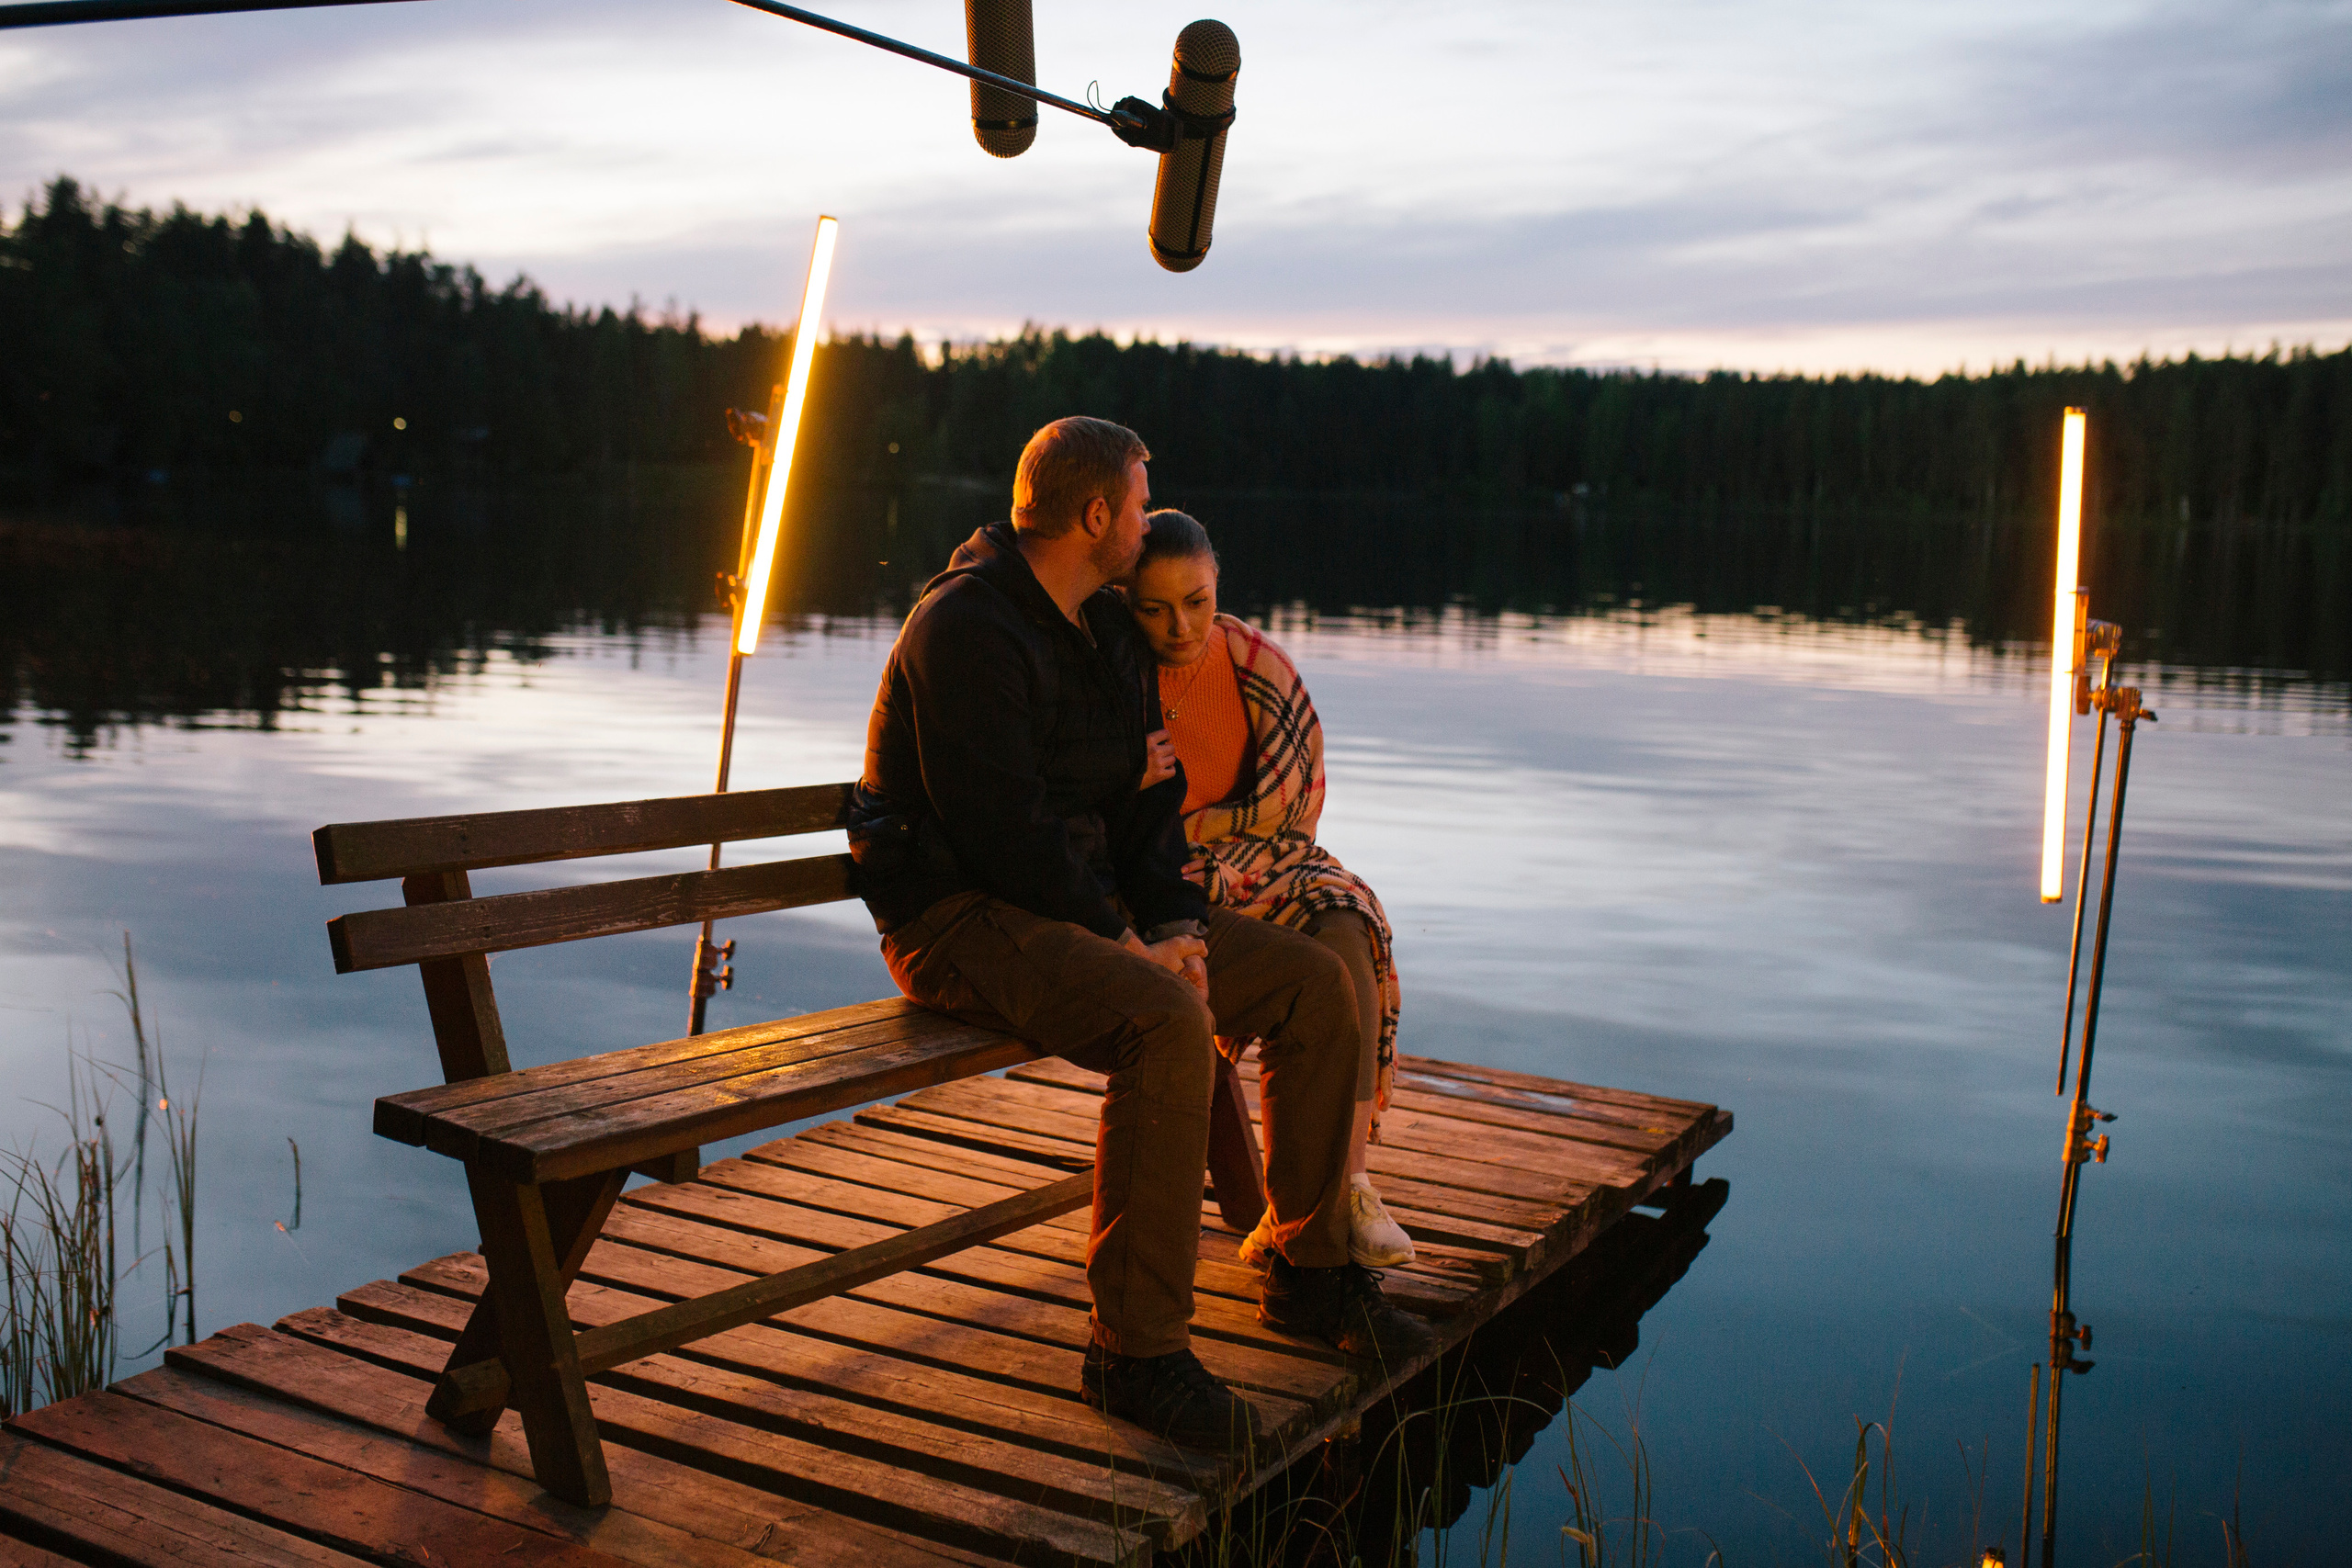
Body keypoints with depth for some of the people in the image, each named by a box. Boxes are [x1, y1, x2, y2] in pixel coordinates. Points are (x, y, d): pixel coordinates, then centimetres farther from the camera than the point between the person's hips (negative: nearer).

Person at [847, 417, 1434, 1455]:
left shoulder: (1108, 629, 15)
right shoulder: (964, 628, -16)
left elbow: (1143, 795, 15)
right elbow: (1000, 831, -22)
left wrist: (1177, 924, -2)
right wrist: (1126, 945, -19)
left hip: (1085, 907, 9)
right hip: (962, 920, -9)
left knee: (1316, 983, 0)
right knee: (1167, 1025, -35)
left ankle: (1310, 1272, 11)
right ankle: (1137, 1350, -25)